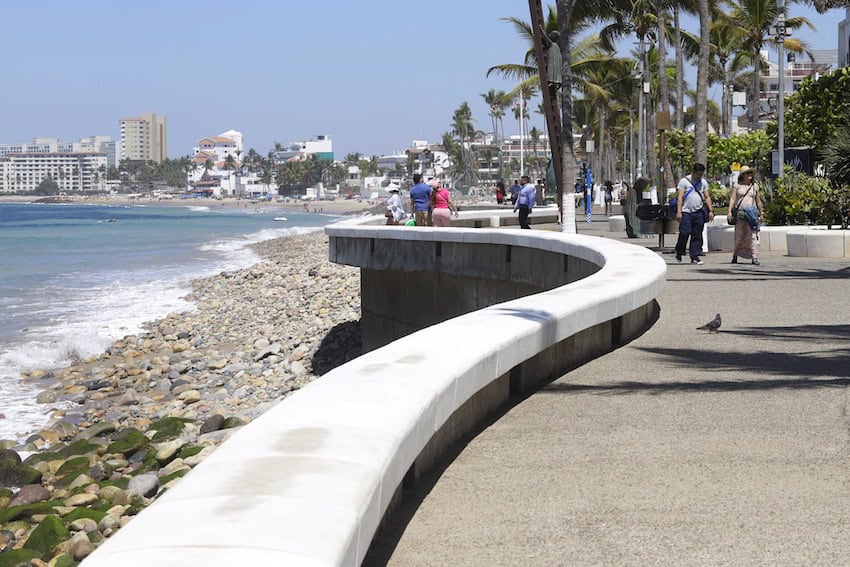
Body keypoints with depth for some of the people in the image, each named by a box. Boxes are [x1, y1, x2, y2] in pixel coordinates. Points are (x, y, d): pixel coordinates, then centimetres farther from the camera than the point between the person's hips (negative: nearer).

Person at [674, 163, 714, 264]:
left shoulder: (703, 182, 12)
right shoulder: (684, 181, -2)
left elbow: (707, 197, 15)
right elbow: (680, 197, -6)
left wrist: (710, 210, 5)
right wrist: (679, 212, -14)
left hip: (699, 213, 4)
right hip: (686, 212, -4)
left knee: (697, 235, 3)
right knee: (684, 233, -10)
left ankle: (695, 256, 6)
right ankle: (679, 253, 9)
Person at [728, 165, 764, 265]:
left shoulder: (755, 186, 13)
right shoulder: (737, 185, 6)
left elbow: (758, 201, 20)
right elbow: (732, 198, -1)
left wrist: (761, 214, 21)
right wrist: (729, 211, -12)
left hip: (751, 212, 2)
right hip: (739, 213, -1)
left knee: (753, 235, -7)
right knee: (739, 235, 5)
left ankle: (754, 258, -8)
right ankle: (735, 256, 22)